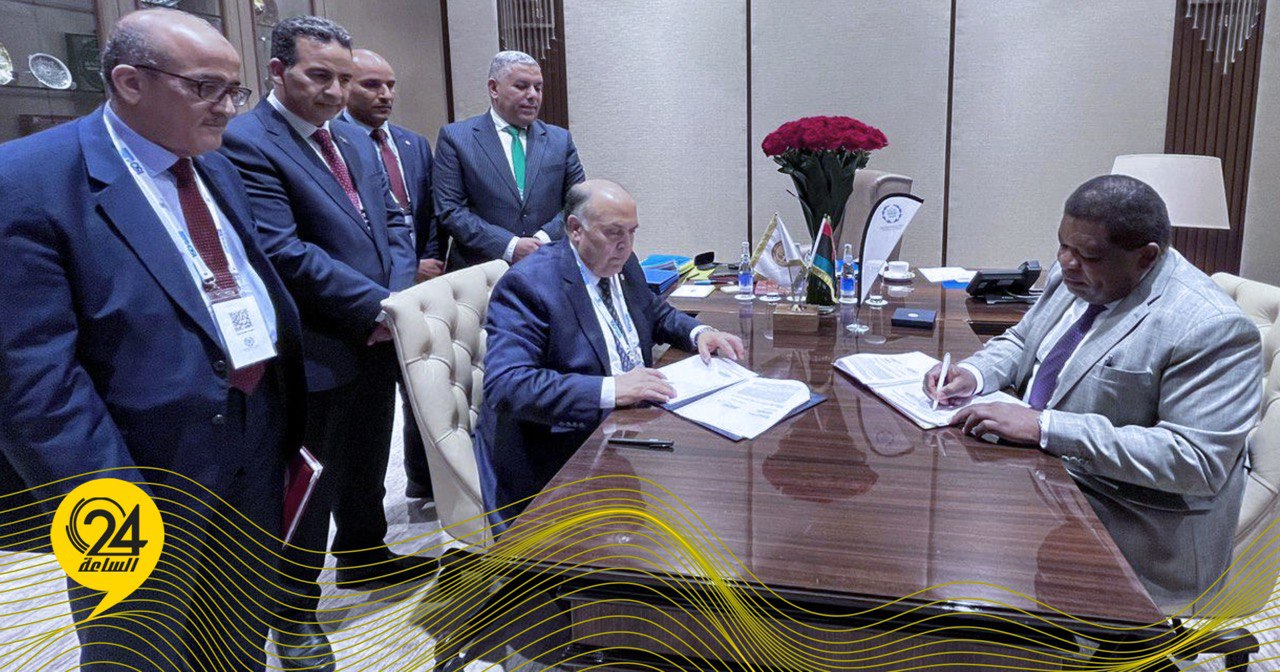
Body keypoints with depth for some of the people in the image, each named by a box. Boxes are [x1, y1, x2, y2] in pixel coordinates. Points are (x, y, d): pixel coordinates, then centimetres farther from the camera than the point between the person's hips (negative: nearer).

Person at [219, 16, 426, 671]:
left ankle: (362, 555, 45)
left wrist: (398, 299, -6)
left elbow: (392, 221, 11)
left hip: (376, 340, 8)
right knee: (309, 481, 7)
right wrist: (378, 305, -20)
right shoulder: (246, 142, -15)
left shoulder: (353, 137, 11)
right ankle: (295, 609, 27)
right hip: (315, 351, -7)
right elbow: (284, 251, -23)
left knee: (366, 463, 23)